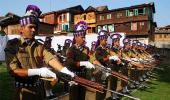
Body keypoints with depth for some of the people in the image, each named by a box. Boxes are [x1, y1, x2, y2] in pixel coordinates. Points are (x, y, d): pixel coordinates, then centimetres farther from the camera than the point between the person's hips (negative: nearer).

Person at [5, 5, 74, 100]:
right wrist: (38, 71, -29)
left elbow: (51, 59, -15)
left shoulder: (39, 46, 3)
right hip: (24, 91, -4)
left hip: (39, 89, 4)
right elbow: (13, 70, -18)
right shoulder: (12, 45, -8)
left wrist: (65, 71, -33)